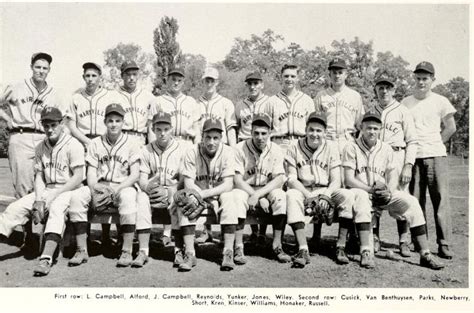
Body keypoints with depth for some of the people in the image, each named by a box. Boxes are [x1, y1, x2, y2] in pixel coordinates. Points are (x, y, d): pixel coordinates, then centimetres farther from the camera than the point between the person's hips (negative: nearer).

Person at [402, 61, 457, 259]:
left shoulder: (440, 101, 6)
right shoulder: (406, 103, 9)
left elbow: (451, 128, 8)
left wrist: (433, 144, 3)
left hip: (436, 156, -1)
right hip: (413, 157, 2)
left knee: (441, 199, -5)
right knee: (415, 201, 3)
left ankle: (444, 244, -1)